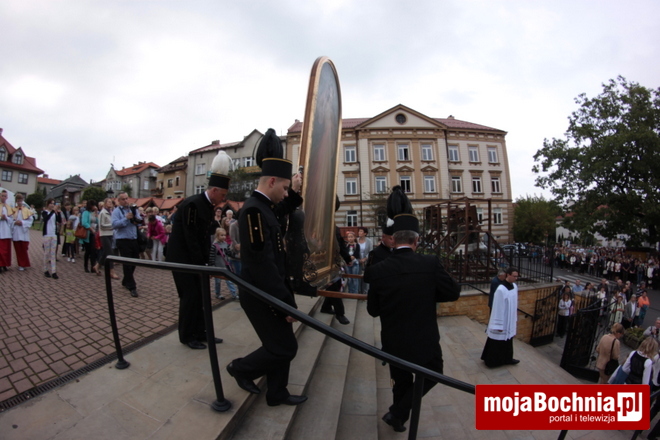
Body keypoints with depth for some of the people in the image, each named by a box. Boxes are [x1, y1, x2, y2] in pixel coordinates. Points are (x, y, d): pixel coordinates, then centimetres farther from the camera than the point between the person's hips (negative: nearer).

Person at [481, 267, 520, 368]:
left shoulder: (514, 286, 0)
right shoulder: (501, 290, -26)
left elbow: (515, 303, 12)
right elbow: (498, 308, -22)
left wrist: (515, 317, 17)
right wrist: (499, 325, -19)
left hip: (510, 321, 8)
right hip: (502, 321, -7)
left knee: (508, 340, 20)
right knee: (497, 341, 6)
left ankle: (507, 359, 37)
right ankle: (491, 361, 22)